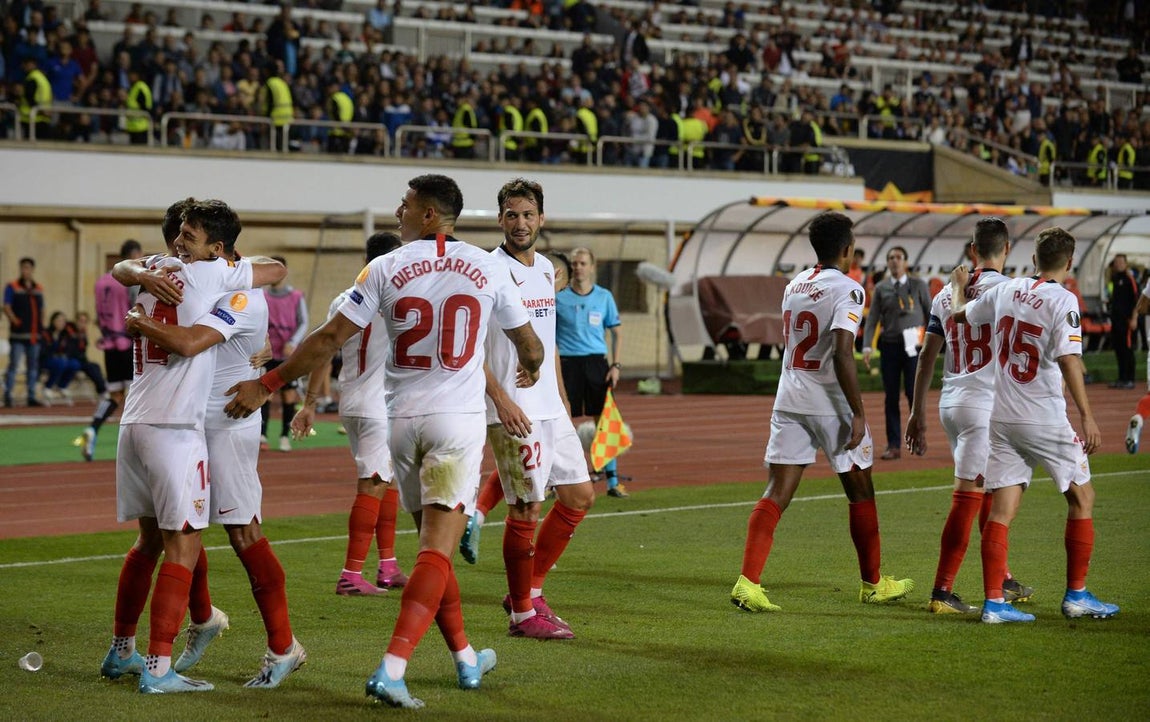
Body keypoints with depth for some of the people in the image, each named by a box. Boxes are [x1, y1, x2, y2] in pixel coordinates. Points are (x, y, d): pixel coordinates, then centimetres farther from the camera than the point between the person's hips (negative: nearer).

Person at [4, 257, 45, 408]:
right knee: (13, 365, -7)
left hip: (35, 335, 5)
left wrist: (41, 327, 9)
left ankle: (31, 397, 14)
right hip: (18, 334, -5)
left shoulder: (39, 289, 16)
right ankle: (7, 397, -5)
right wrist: (14, 320, -22)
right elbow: (7, 307, -6)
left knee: (33, 367, 9)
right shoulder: (12, 287, 1)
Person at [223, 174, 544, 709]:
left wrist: (267, 384, 4)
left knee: (433, 539, 16)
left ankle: (465, 657, 27)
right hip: (459, 420, -1)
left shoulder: (386, 269, -2)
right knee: (438, 546, -6)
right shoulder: (486, 269, 1)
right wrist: (531, 368, 38)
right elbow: (529, 346, 14)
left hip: (402, 419, 2)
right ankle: (392, 669, -19)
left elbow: (330, 338, -4)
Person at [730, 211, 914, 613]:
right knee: (860, 491, 12)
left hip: (789, 400, 6)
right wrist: (858, 413, -18)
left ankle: (748, 581, -14)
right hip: (831, 405, -6)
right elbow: (842, 355, -22)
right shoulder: (847, 290, -12)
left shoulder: (794, 285, 11)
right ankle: (872, 584, 23)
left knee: (778, 492, 1)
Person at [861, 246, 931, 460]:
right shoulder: (880, 288, 7)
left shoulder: (918, 286, 3)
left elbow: (930, 313, 5)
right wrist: (867, 347, -7)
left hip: (912, 346, -2)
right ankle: (893, 446, 6)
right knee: (891, 397, 2)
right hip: (889, 345, 2)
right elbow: (872, 319, 3)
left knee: (913, 392, -6)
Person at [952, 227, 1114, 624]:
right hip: (1045, 420, -5)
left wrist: (961, 286, 40)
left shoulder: (1005, 290, 4)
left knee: (1001, 510, 3)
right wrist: (1087, 417, -23)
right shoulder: (1063, 301, -11)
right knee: (1082, 498, 12)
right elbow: (1068, 359, -22)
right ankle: (1076, 595, 14)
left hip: (1002, 418, 5)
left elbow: (960, 314, 20)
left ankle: (993, 602, -3)